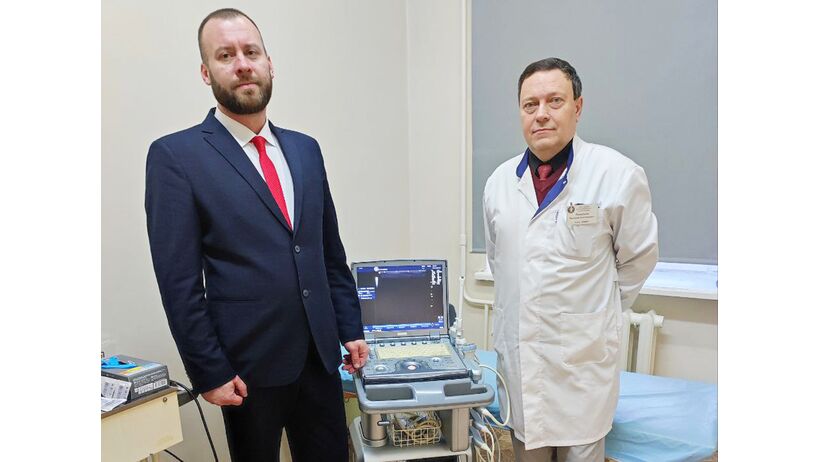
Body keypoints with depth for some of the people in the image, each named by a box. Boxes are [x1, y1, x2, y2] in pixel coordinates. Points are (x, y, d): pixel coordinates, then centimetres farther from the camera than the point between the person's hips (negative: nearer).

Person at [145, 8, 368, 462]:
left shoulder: (305, 148, 7)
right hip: (249, 363, -4)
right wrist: (210, 372, -11)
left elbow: (330, 251, 10)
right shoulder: (175, 155, -8)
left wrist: (350, 329, 8)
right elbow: (179, 281, -11)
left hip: (320, 354, 4)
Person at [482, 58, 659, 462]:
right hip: (516, 351, 4)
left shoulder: (617, 175, -10)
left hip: (582, 357, -3)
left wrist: (597, 311, 8)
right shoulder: (500, 181, 3)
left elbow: (638, 257, 2)